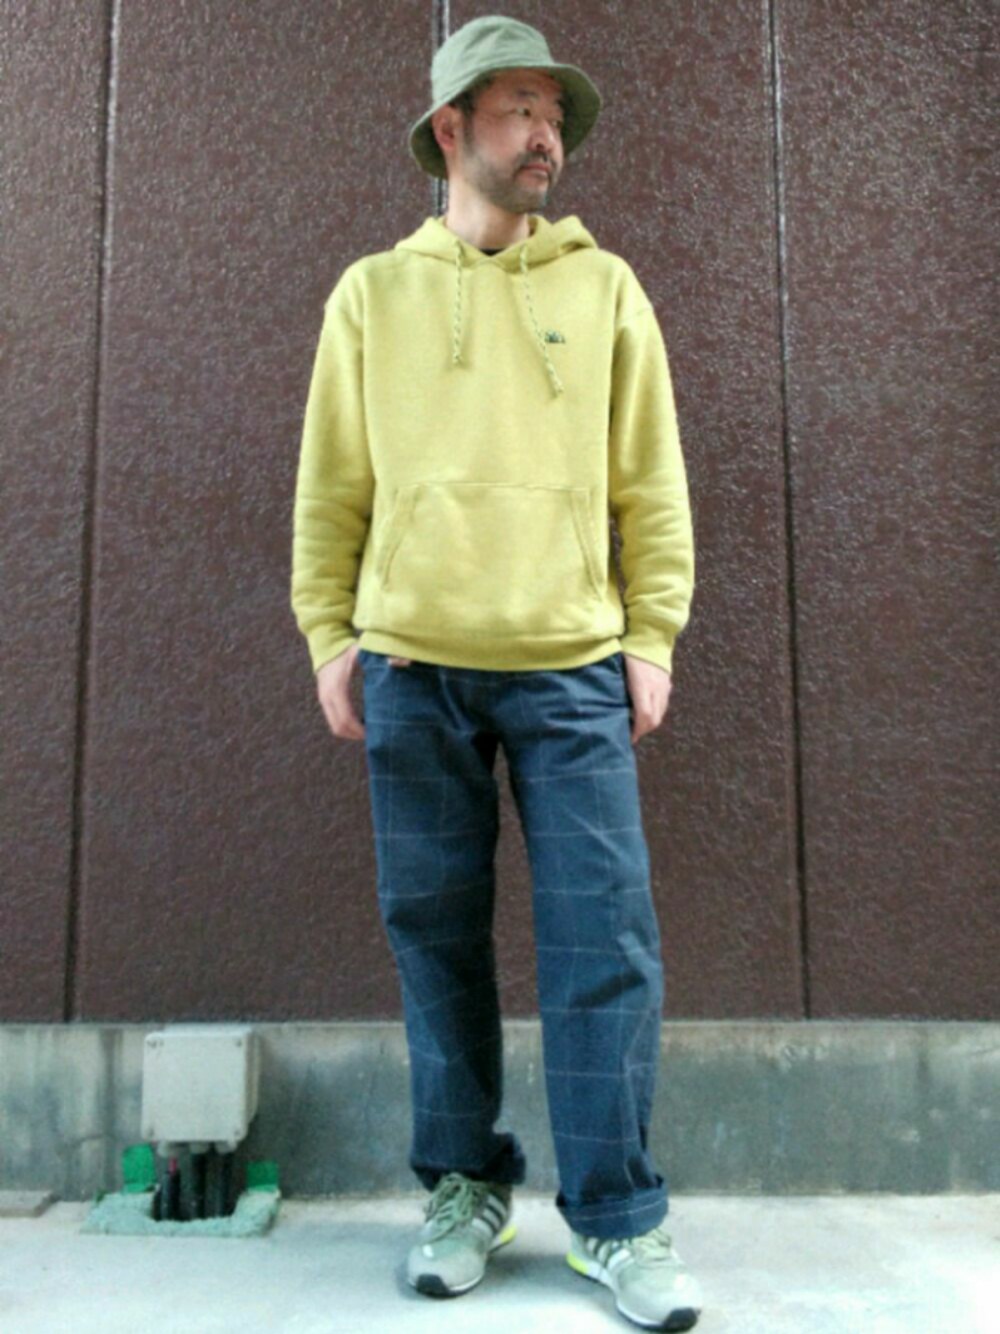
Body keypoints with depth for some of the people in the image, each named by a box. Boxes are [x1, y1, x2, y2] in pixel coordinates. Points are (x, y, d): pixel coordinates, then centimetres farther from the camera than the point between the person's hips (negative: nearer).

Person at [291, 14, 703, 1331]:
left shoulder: (604, 285, 12)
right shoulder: (373, 292, 12)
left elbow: (650, 480, 8)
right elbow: (331, 485, 10)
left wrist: (653, 634, 1)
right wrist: (330, 633, 2)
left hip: (572, 667, 0)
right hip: (414, 669, 1)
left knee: (604, 938, -3)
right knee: (437, 934, 7)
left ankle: (617, 1218, 11)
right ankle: (465, 1186, 24)